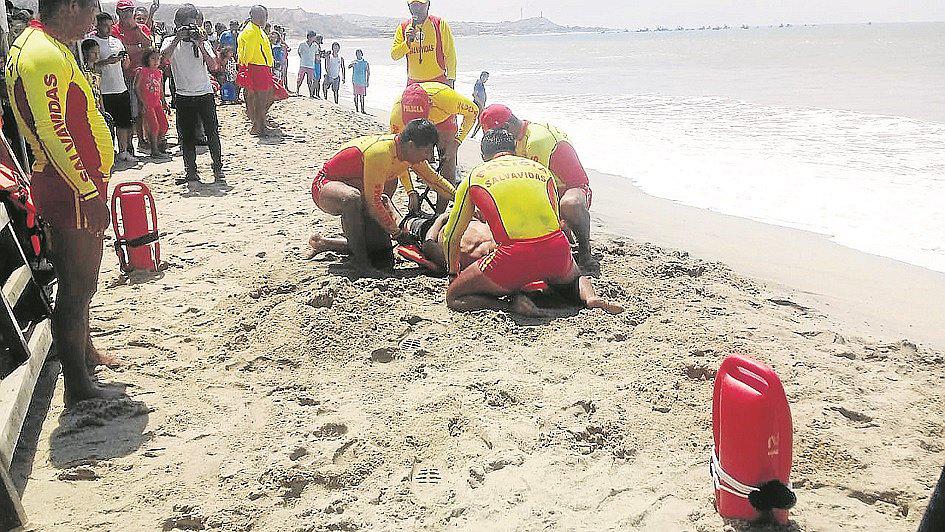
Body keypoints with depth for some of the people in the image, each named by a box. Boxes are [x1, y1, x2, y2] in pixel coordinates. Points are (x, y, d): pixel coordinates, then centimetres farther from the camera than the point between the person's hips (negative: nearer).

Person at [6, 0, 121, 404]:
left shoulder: (48, 47, 14)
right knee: (77, 288, -2)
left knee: (79, 281, 23)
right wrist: (89, 193, -23)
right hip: (73, 192, -11)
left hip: (73, 187, 11)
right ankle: (78, 387, 9)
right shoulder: (45, 55, -19)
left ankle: (84, 353, 40)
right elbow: (52, 132, -25)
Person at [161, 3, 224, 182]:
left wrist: (201, 46, -15)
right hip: (183, 96, 0)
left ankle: (217, 167, 9)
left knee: (212, 132, -2)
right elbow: (165, 57, -17)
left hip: (205, 93, 0)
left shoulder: (202, 41, 6)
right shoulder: (170, 42, 5)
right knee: (186, 135, 3)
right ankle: (190, 171, 10)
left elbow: (213, 66, -7)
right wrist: (178, 38, -19)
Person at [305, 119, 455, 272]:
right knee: (352, 198, -45)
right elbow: (373, 202, -30)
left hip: (357, 189, 9)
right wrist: (396, 231, -21)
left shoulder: (412, 152, -8)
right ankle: (361, 263, -31)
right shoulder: (380, 153, -34)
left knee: (383, 250, -1)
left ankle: (324, 243, 15)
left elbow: (434, 179, 10)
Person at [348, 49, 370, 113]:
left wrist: (368, 81, 1)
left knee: (362, 95, -1)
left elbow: (368, 73, 7)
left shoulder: (366, 63, 5)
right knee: (356, 95, 3)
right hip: (355, 81, 1)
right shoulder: (354, 62, 7)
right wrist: (352, 64, -29)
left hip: (363, 82, -1)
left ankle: (362, 109, 2)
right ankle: (356, 108, 12)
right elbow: (349, 67, -8)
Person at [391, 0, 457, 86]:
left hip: (438, 81, -2)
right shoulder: (403, 27, 7)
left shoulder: (440, 24, 0)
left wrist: (450, 78, -4)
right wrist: (407, 43, -16)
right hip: (413, 82, 3)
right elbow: (394, 55, 1)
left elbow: (450, 54, 1)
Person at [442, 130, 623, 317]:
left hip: (514, 256, -4)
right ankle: (590, 297, 4)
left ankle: (514, 304, -8)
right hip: (558, 250, 4)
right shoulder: (541, 169, 23)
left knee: (454, 297, 14)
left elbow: (451, 237, 22)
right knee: (574, 278, 38)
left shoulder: (474, 177, 16)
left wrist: (454, 273, 40)